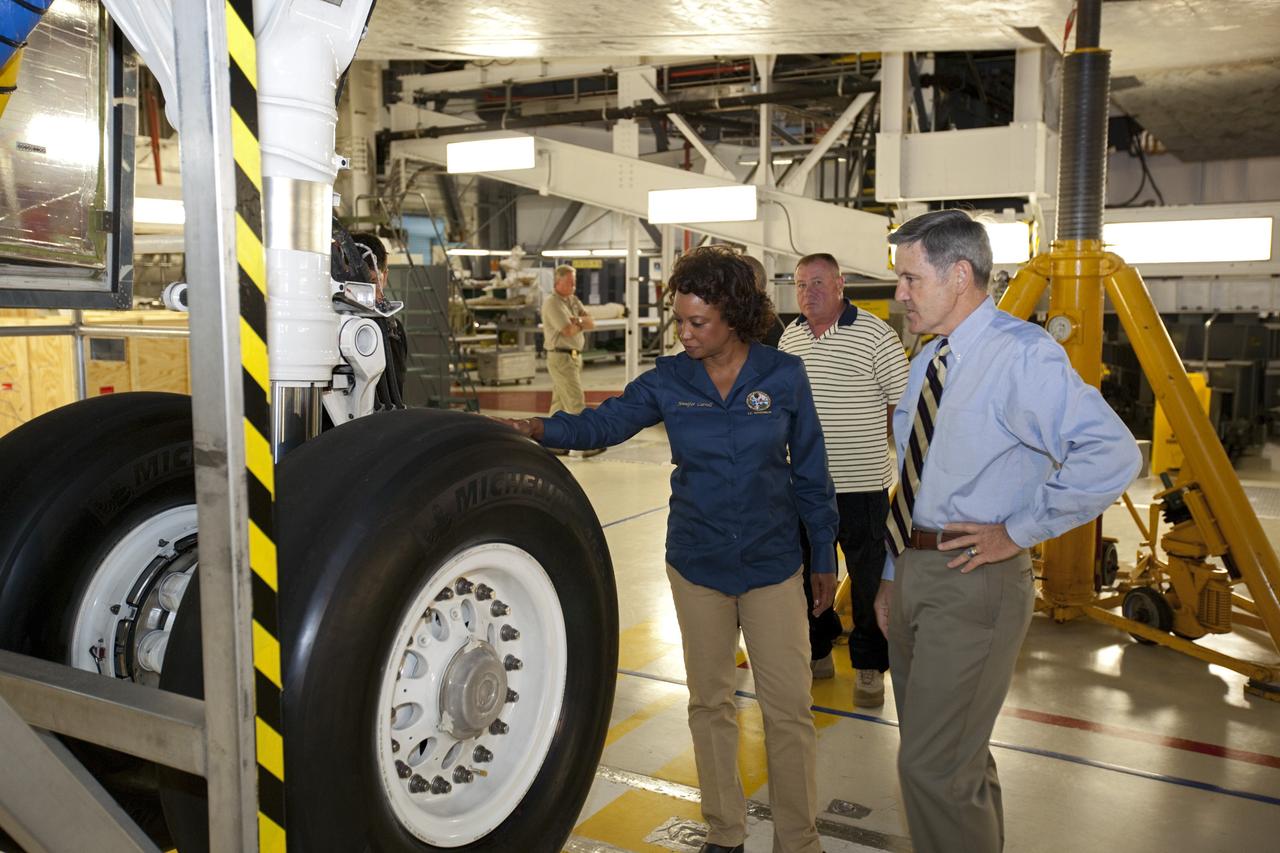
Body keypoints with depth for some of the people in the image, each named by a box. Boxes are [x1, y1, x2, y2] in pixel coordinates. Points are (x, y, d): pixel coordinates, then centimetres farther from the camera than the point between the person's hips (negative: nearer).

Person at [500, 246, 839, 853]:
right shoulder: (668, 381, -2)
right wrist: (538, 428, -24)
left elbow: (809, 471, 0)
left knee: (789, 708, 2)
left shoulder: (783, 376, -6)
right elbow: (604, 423, -5)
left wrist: (824, 555, 4)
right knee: (709, 702, 13)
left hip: (772, 563, -2)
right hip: (697, 563, 2)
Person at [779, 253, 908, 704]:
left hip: (861, 481, -5)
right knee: (808, 570, 16)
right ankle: (817, 651, 34)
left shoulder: (874, 333, -9)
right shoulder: (790, 337, 8)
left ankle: (870, 667, 20)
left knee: (868, 577, 6)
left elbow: (903, 400, -5)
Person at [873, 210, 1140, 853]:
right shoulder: (929, 361, 11)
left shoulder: (1021, 355, -17)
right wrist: (892, 576, 19)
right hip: (914, 572, 9)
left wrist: (1018, 532, -21)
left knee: (933, 767, -5)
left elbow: (1112, 456, -29)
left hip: (974, 580, -9)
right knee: (956, 753, 21)